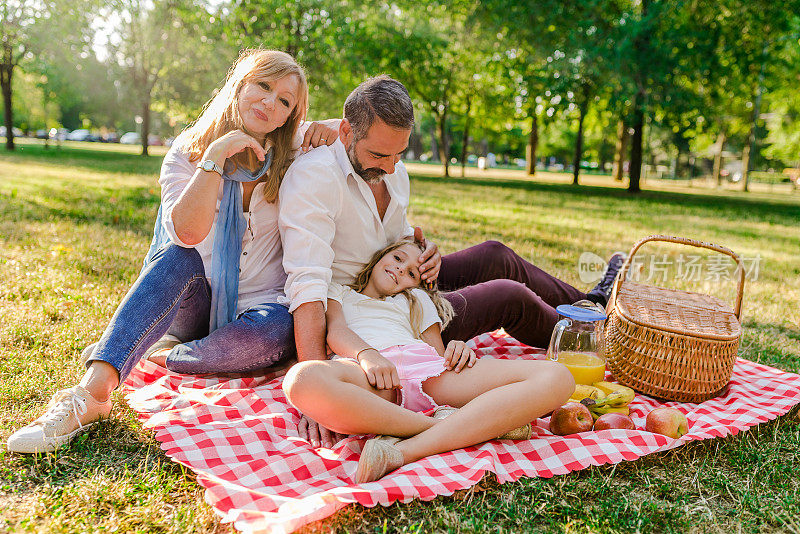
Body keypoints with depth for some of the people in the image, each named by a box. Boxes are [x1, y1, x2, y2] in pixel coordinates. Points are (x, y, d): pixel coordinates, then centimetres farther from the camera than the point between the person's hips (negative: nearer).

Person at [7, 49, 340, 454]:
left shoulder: (293, 150, 0)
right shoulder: (187, 151, -3)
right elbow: (187, 232, -19)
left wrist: (330, 129, -11)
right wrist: (214, 157, -26)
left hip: (258, 302, 0)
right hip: (193, 302, 1)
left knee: (275, 331, -37)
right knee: (179, 258, -34)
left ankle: (158, 355, -18)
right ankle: (94, 389, -41)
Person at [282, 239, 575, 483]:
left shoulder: (416, 299, 40)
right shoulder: (336, 290, 32)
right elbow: (335, 329, 9)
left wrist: (458, 351, -1)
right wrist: (367, 354, -14)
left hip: (425, 368, 3)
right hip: (365, 370, -3)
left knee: (556, 377, -21)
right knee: (302, 378, -41)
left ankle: (405, 451, -36)